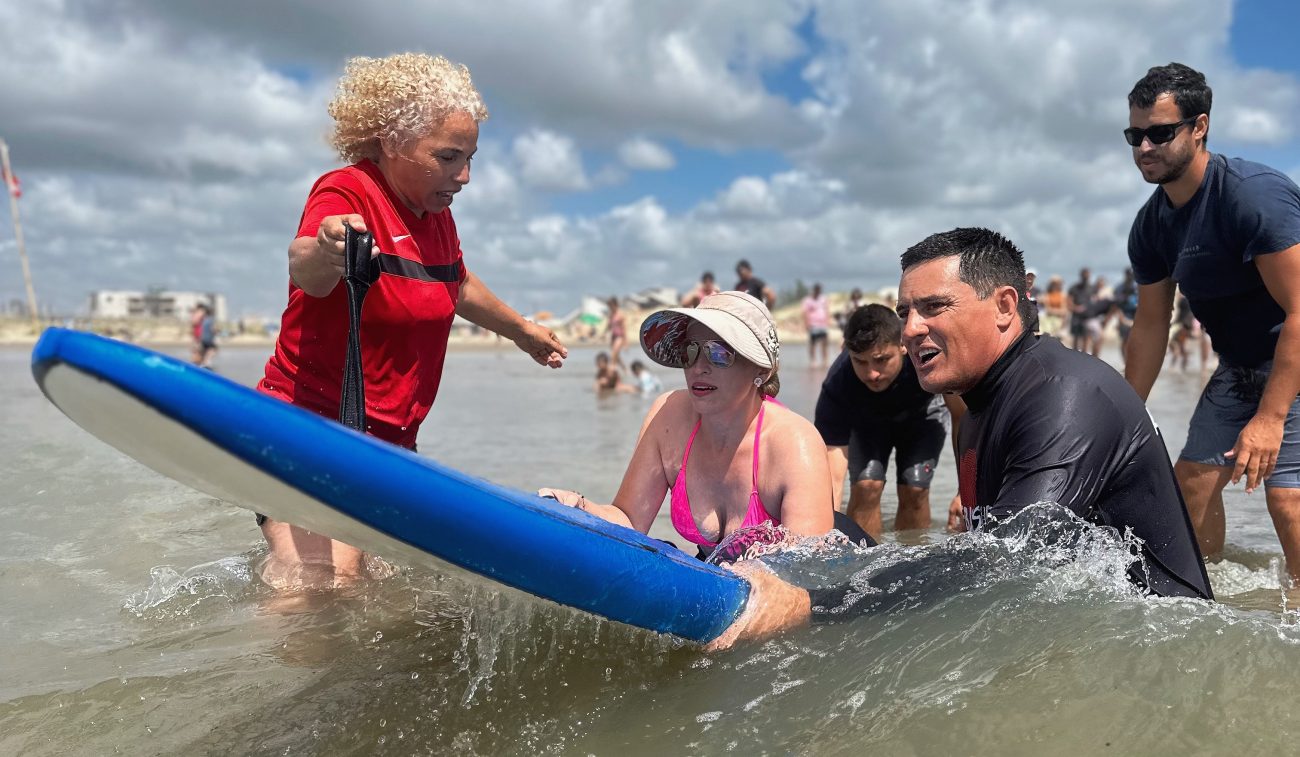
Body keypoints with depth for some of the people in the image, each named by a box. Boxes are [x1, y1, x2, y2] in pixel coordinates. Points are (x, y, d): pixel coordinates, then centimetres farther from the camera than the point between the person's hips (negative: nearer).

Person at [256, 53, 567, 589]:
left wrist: (522, 331, 42)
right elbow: (304, 272, -37)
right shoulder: (346, 193, -16)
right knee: (324, 579, -28)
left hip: (390, 439, 8)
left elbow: (459, 286, 28)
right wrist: (321, 255, -62)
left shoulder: (437, 214, 8)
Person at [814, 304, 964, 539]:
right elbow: (831, 480, -41)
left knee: (914, 490, -15)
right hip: (866, 421, 0)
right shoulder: (836, 388, -39)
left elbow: (964, 417, -24)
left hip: (922, 412, 1)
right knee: (866, 486, -20)